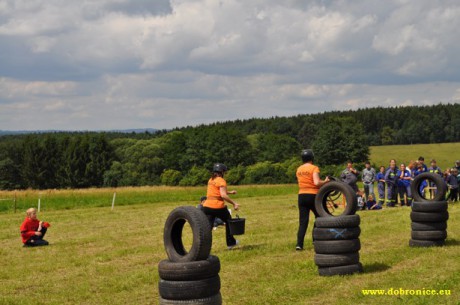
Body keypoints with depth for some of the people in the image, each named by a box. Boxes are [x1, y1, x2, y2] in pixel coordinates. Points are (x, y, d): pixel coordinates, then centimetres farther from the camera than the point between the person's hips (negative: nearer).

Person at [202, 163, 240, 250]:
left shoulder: (211, 180, 16)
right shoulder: (221, 181, -8)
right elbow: (223, 195, -20)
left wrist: (230, 192, 33)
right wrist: (234, 203, -17)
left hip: (207, 206, 5)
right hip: (218, 207, -5)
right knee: (229, 222, 21)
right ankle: (230, 243, 32)